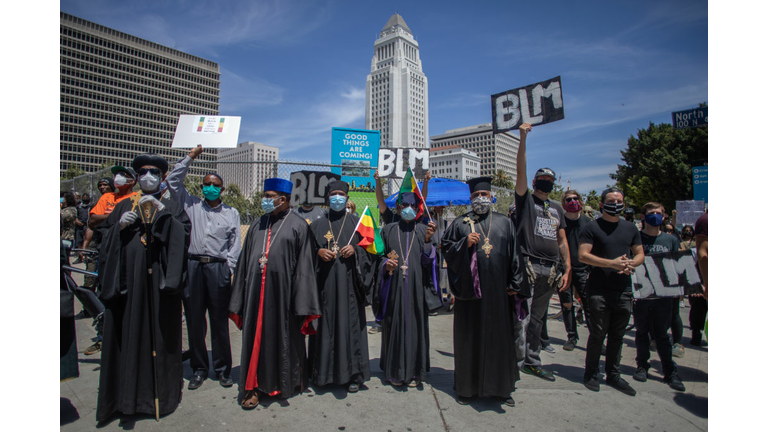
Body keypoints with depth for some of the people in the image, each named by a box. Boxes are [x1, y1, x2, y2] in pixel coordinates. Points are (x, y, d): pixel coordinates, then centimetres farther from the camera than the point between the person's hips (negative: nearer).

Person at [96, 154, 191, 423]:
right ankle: (128, 391, 16)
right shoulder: (123, 207, 16)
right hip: (128, 281, 2)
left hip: (159, 282, -1)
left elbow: (183, 234, -6)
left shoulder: (171, 209, 11)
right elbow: (107, 240, 12)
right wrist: (120, 226, -7)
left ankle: (161, 389, 16)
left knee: (160, 333, 3)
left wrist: (162, 212, -14)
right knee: (128, 334, 3)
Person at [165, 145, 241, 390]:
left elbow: (235, 244, 7)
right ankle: (199, 369, 21)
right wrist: (190, 157, 5)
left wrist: (230, 269, -3)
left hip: (219, 268, -1)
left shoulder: (231, 213, 10)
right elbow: (173, 182, 8)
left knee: (219, 321, 3)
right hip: (193, 266, 1)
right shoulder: (191, 205, 12)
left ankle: (222, 369, 16)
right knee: (194, 320, 7)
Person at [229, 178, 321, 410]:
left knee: (283, 337, 10)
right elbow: (244, 262, 12)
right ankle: (254, 385, 26)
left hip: (282, 292, -4)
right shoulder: (257, 225, 10)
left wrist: (302, 302, -10)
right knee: (256, 336, 10)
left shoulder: (298, 225, -4)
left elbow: (304, 265, -7)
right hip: (256, 292, 4)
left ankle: (284, 382, 31)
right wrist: (238, 300, 10)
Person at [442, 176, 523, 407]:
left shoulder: (504, 222, 10)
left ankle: (500, 387, 25)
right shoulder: (460, 223, 6)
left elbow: (513, 254, 9)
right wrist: (465, 243, -15)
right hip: (469, 290, -1)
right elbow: (446, 247, 2)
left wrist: (514, 284, 3)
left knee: (499, 337, 9)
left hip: (497, 291, 2)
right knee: (469, 338, 6)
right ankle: (468, 386, 21)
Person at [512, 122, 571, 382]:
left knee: (538, 317, 12)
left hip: (551, 270, 6)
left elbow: (562, 240, 18)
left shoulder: (557, 208, 20)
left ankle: (532, 362, 21)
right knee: (522, 317, -7)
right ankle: (517, 361, -1)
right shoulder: (526, 199, 5)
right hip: (528, 267, -5)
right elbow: (521, 170, -8)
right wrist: (523, 139, -15)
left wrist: (567, 269, 10)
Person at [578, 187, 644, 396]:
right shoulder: (592, 227, -3)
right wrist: (612, 263, -20)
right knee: (598, 334, 1)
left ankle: (613, 375, 25)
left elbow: (640, 254, 15)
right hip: (599, 290, -5)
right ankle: (591, 373, 18)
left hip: (624, 290, 5)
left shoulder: (630, 228, 14)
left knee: (617, 336, 12)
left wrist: (631, 263, -8)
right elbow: (583, 255, -11)